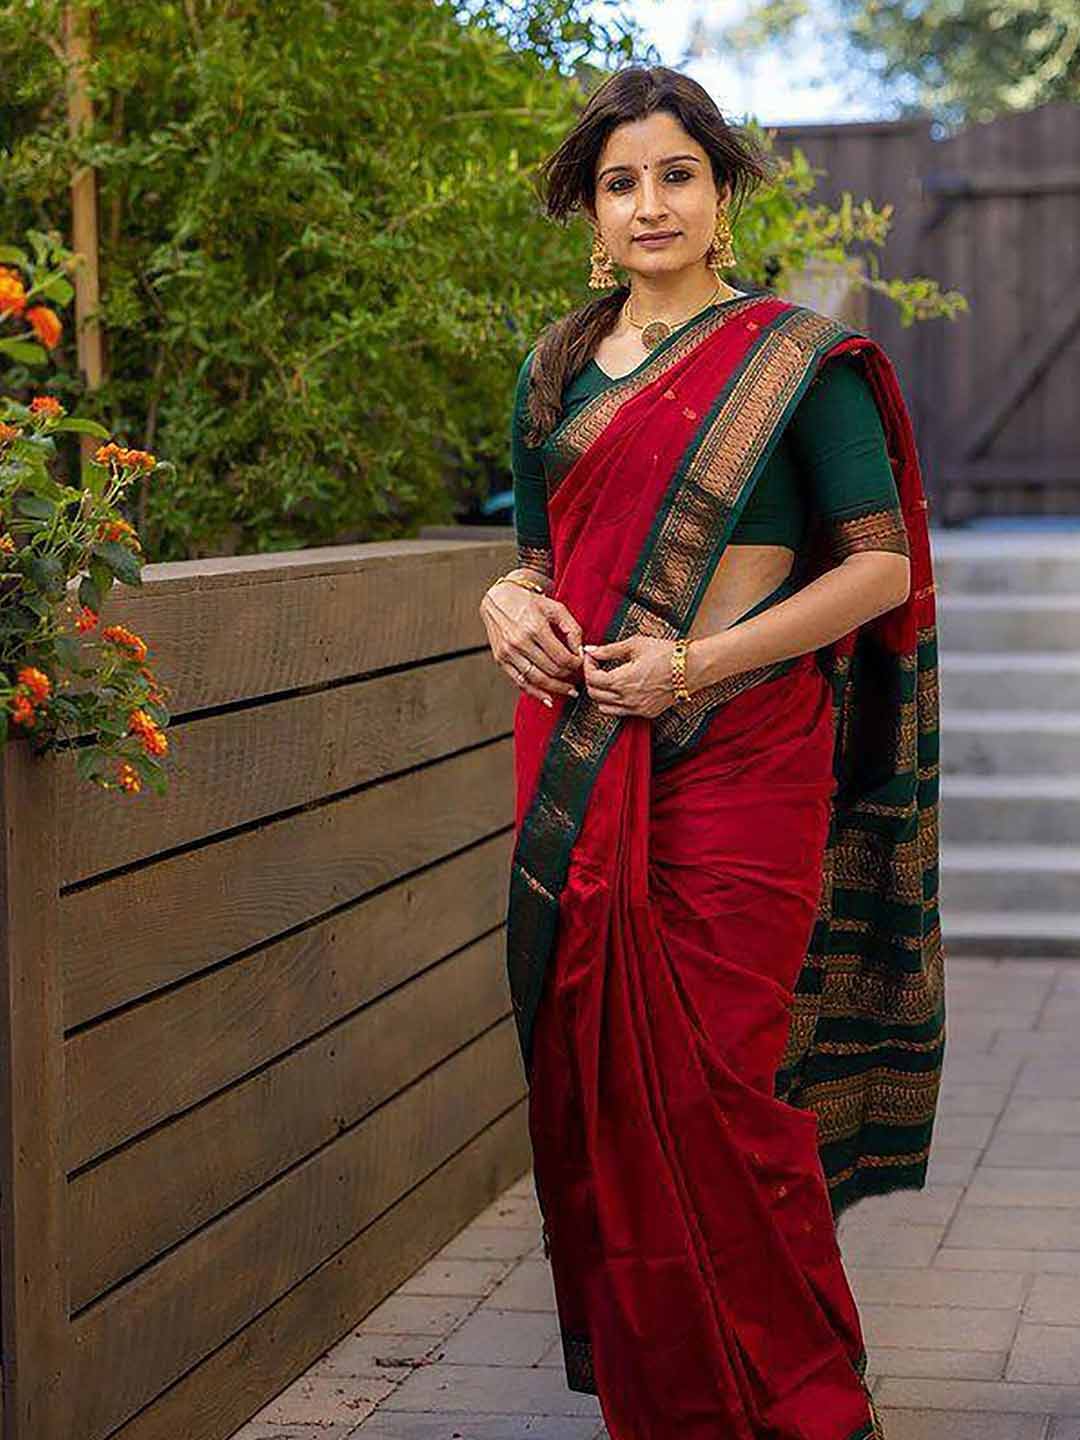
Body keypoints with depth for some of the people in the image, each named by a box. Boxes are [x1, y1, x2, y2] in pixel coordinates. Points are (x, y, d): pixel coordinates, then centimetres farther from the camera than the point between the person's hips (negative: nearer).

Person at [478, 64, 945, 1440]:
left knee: (718, 1085, -6)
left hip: (733, 756, -5)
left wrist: (695, 663, -13)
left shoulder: (797, 358, 0)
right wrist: (508, 600, -1)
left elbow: (881, 566, -4)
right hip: (579, 756, 5)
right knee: (595, 1075, 5)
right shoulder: (559, 369, 15)